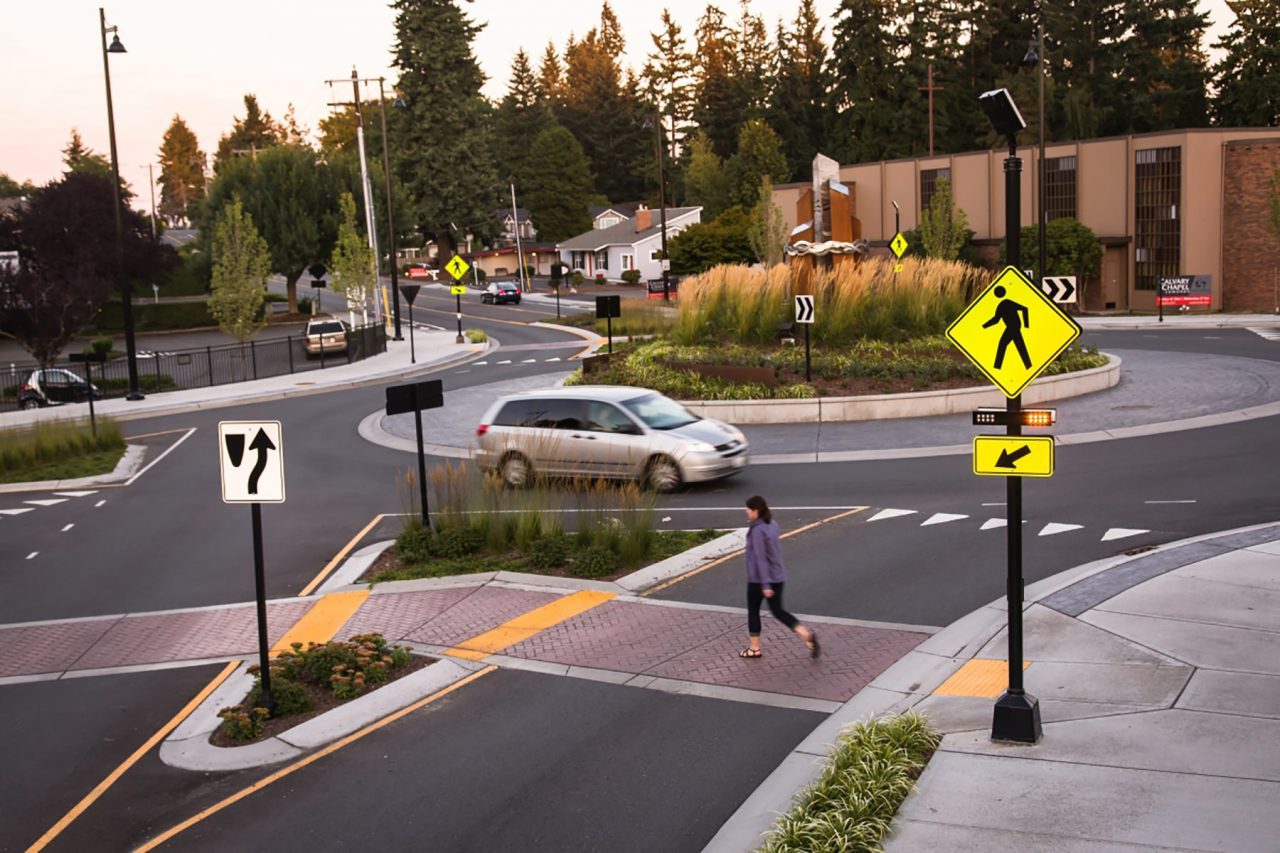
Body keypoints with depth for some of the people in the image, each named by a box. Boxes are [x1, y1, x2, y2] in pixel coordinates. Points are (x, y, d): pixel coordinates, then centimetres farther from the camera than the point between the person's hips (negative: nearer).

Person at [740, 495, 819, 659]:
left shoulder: (757, 530, -20)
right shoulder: (772, 524, 5)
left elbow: (760, 558, -23)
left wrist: (765, 585, -24)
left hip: (759, 578, -8)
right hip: (777, 576, 8)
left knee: (753, 610, 12)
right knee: (778, 611, 13)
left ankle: (754, 648, 21)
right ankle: (807, 635, -5)